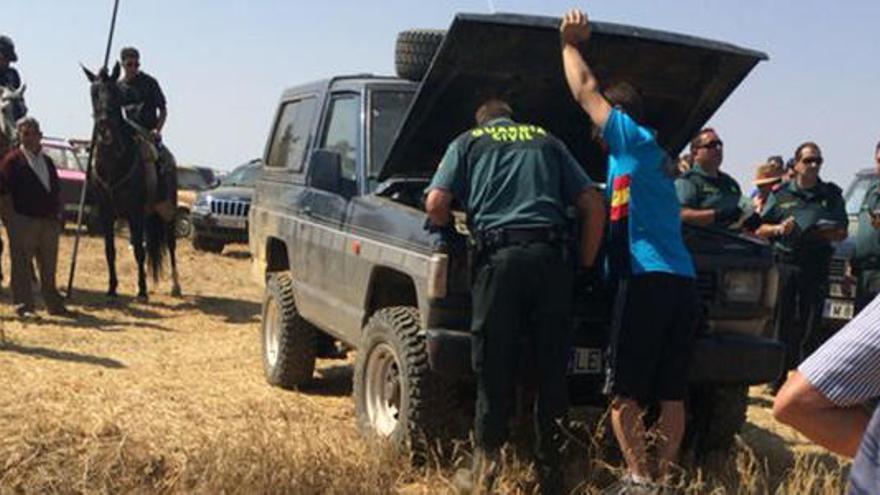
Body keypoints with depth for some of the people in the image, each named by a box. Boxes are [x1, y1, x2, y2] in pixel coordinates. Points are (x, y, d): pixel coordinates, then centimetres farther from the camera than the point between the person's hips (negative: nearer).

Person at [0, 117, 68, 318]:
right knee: (22, 267, -2)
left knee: (49, 268, 12)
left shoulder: (47, 162, 17)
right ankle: (23, 306, 2)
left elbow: (56, 191, 21)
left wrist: (57, 214, 10)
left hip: (49, 221, 6)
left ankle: (54, 304, 21)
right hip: (23, 221, -6)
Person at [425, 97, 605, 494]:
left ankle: (486, 463, 6)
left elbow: (435, 204, 4)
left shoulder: (468, 142, 20)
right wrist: (586, 264, 22)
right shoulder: (547, 142, 27)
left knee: (494, 367, 3)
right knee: (552, 367, 7)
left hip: (498, 257, -2)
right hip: (550, 256, 2)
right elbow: (594, 205, 18)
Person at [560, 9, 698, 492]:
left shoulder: (635, 140, 4)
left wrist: (570, 43, 19)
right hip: (682, 281, 9)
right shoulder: (654, 158, 26)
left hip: (647, 278, -8)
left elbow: (586, 92, 6)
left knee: (622, 393, -5)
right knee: (671, 393, 8)